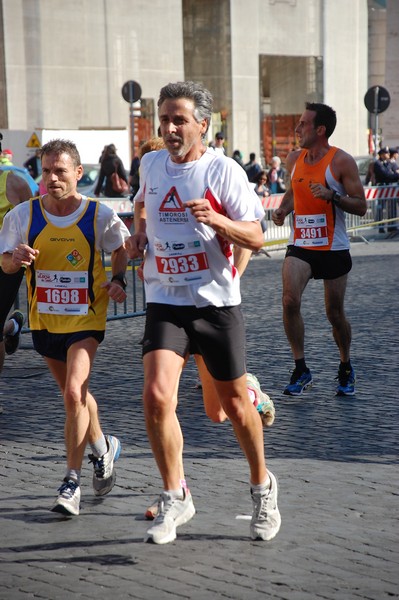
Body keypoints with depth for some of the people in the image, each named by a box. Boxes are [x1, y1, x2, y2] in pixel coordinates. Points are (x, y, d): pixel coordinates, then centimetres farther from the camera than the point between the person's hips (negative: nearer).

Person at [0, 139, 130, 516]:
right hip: (44, 319, 4)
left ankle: (72, 482, -7)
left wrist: (117, 279, -8)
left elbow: (120, 250, 10)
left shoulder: (99, 215, -9)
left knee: (74, 393, -18)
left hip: (85, 318, -3)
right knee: (74, 393, 17)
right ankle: (103, 448, 44)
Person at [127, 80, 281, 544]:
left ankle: (262, 487, 33)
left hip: (216, 302, -2)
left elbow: (256, 237, -9)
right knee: (157, 396, -15)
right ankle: (175, 498, 2)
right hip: (164, 301, 3)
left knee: (234, 402, 9)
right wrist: (139, 232, 10)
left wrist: (216, 219, -27)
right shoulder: (150, 164, 5)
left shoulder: (223, 170, -9)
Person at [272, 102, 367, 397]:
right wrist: (283, 209, 2)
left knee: (335, 313, 6)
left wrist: (331, 195, -25)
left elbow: (361, 206, -9)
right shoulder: (294, 159, 6)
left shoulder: (342, 161, -9)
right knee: (290, 301, -18)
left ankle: (346, 369, 29)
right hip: (300, 245, 3)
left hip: (334, 248, -3)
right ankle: (301, 369, -7)